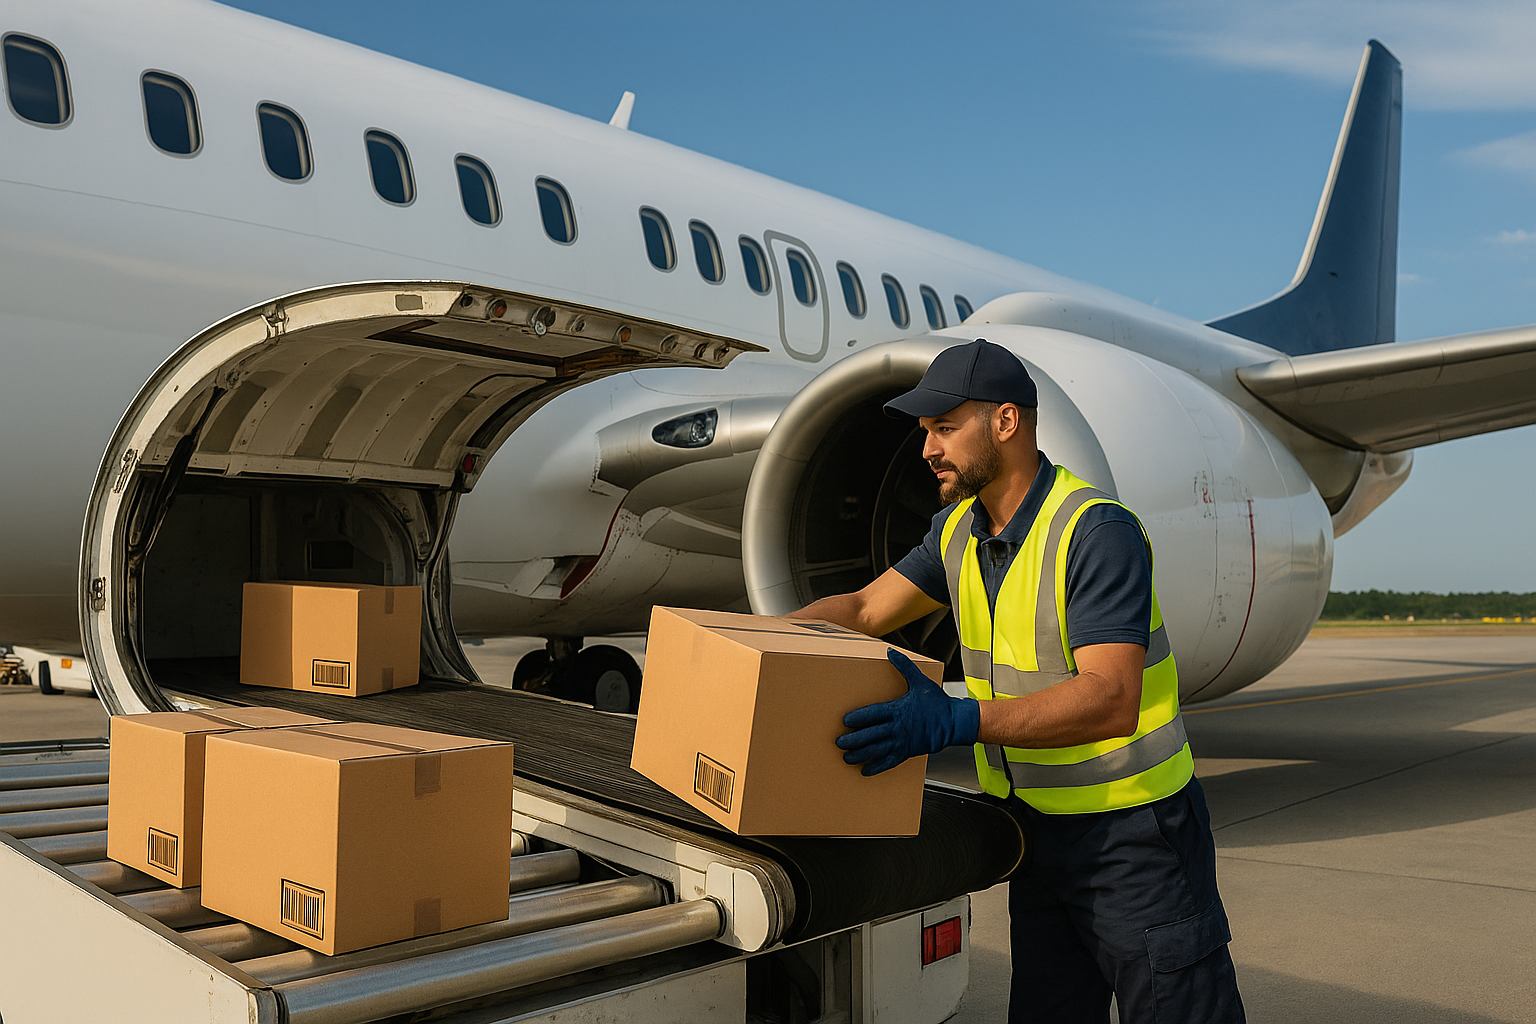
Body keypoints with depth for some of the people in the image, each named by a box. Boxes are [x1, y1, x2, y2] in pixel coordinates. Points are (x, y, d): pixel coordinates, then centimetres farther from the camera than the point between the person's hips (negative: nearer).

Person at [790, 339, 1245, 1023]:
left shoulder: (1098, 531, -22)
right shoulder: (960, 530, 4)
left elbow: (1110, 701, -31)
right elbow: (862, 611, 10)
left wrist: (958, 722, -42)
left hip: (1134, 833, -7)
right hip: (1039, 830, 7)